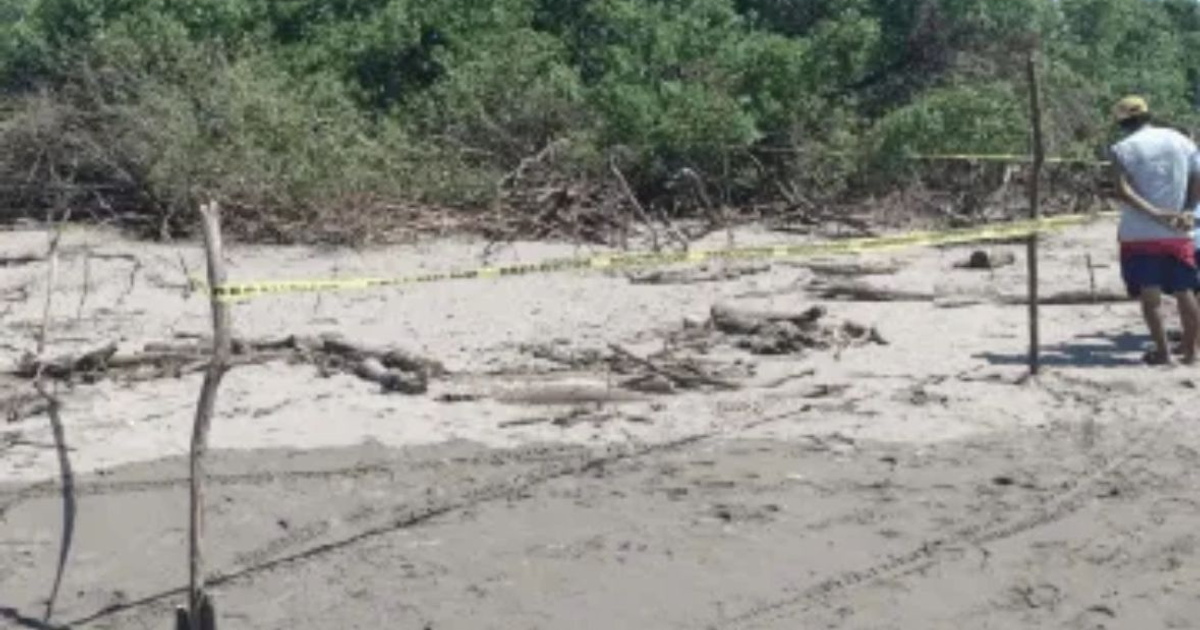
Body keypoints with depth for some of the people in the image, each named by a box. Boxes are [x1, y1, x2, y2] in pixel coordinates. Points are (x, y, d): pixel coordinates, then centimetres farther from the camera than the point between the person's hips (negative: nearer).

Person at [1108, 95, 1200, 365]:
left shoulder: (1123, 148, -4)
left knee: (1150, 294, 2)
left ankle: (1162, 351, 1)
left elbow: (1123, 190, -17)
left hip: (1140, 234, -3)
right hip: (1178, 233, 3)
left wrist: (1155, 213, -18)